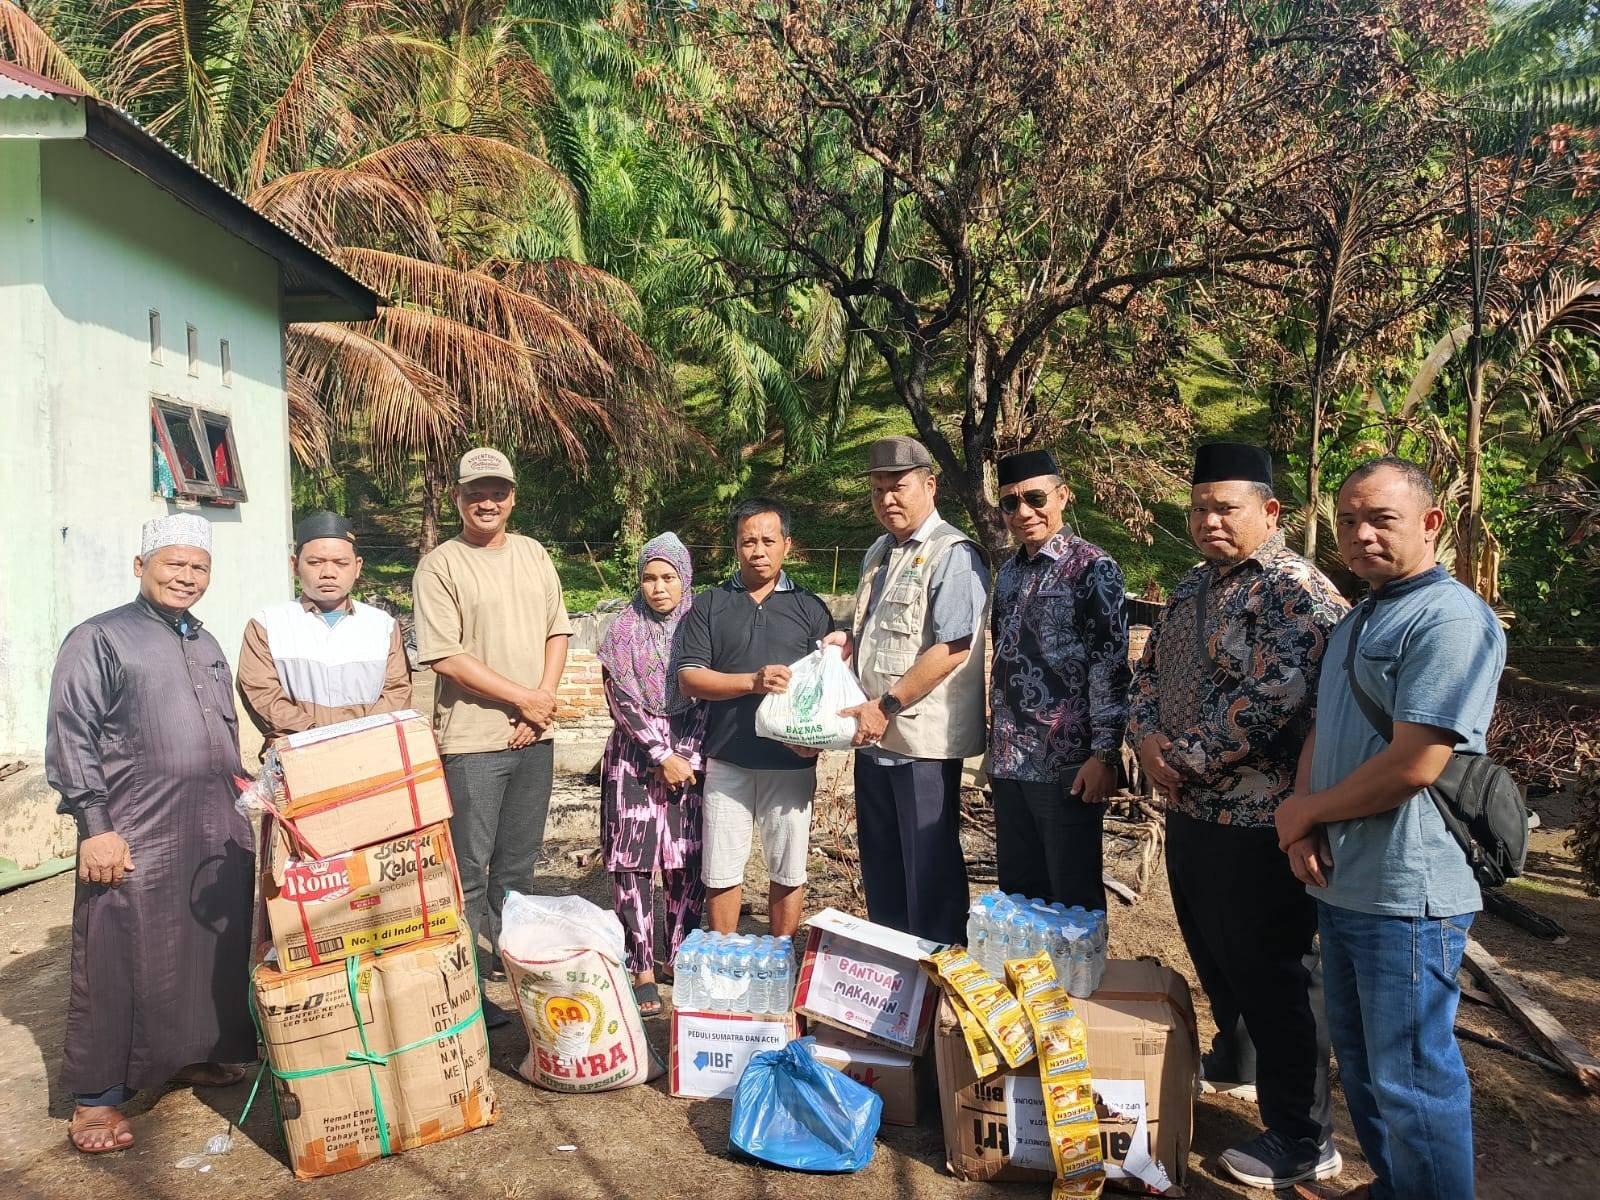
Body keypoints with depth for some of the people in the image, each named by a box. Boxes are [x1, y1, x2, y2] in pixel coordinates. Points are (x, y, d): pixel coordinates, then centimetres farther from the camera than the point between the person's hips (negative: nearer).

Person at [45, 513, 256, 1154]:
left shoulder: (207, 646, 18)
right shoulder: (99, 639, -3)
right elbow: (71, 739, -9)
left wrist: (245, 805, 20)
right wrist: (95, 826, -14)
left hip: (219, 836, 7)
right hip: (134, 839, -6)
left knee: (215, 952, 12)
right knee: (118, 963, 0)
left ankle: (194, 1054, 30)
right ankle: (96, 1096, 13)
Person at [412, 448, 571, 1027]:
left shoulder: (533, 554, 10)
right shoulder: (440, 565, -7)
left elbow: (557, 631, 11)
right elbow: (445, 655, -13)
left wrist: (544, 699, -4)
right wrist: (523, 698, -12)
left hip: (534, 738, 5)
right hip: (473, 740, -5)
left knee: (518, 865, 16)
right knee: (469, 870, -1)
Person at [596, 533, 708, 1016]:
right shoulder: (623, 632, 2)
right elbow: (622, 701, -4)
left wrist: (685, 757, -6)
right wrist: (662, 756, -9)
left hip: (691, 757, 1)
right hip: (634, 758, -1)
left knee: (688, 863, 2)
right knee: (633, 861, -3)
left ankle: (683, 958, 18)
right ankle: (642, 969, 5)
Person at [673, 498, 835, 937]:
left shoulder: (810, 608, 8)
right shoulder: (709, 606, 7)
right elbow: (689, 678, -2)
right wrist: (752, 682, -16)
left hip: (792, 760, 1)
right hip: (727, 759, 0)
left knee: (788, 871, 10)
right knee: (722, 870, 7)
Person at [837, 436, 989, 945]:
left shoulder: (952, 555, -12)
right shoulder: (878, 554, 16)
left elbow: (951, 650, -21)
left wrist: (887, 706, -19)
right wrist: (847, 641, 6)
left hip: (922, 738, -9)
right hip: (874, 736, 9)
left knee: (928, 867, 3)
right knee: (879, 861, 18)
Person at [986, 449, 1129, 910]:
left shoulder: (1093, 568, -9)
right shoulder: (1009, 572, 13)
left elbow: (1111, 666, -13)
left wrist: (1104, 754, -17)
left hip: (1067, 766, -7)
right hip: (1009, 764, 7)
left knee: (1073, 899, 4)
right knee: (1017, 892, 15)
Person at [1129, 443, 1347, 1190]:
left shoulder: (1296, 591, -16)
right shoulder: (1194, 586, 12)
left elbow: (1272, 700, -26)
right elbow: (1151, 667, 14)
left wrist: (1185, 757, -19)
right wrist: (1147, 736, -5)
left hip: (1258, 819, -8)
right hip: (1190, 808, 9)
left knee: (1273, 973, 2)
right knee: (1213, 953, 24)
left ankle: (1303, 1140, 17)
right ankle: (1234, 1060, 47)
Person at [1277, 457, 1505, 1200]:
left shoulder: (1450, 619, -17)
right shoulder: (1357, 621, 13)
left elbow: (1414, 764, -24)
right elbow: (1321, 733, 15)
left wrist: (1307, 810, -10)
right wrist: (1304, 824, -3)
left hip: (1407, 894, -9)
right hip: (1341, 884, 9)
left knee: (1410, 1077, 4)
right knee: (1360, 1059, 22)